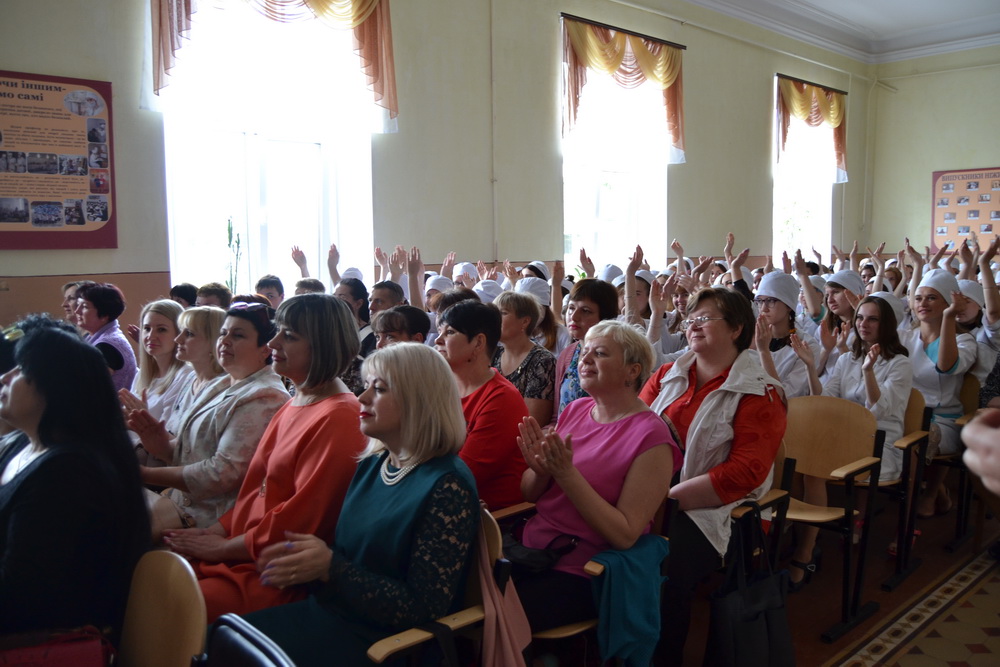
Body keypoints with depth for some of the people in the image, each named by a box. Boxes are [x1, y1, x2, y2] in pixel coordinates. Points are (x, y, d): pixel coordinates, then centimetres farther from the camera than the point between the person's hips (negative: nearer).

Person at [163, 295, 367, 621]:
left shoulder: (339, 418, -17)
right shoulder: (293, 405, 15)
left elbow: (300, 519, -18)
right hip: (243, 551, 9)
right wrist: (214, 531, 3)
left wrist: (222, 547, -9)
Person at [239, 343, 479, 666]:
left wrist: (329, 568, -20)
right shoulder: (370, 466, 7)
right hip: (330, 610, 8)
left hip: (381, 639, -7)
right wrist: (300, 553, -5)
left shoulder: (447, 486, -19)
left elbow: (423, 607, -18)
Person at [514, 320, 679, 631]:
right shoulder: (575, 410, 6)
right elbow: (529, 493, 10)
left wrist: (567, 475, -23)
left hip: (581, 574, -6)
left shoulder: (651, 437, -13)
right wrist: (540, 471, -13)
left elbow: (625, 534, -16)